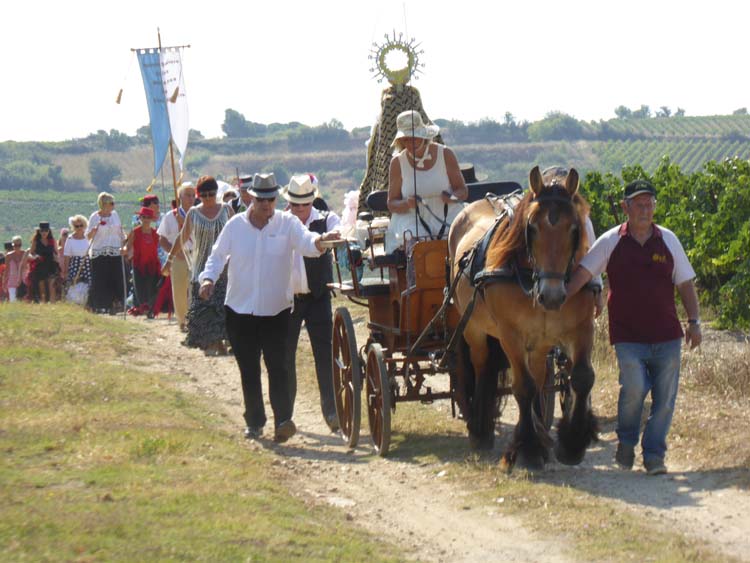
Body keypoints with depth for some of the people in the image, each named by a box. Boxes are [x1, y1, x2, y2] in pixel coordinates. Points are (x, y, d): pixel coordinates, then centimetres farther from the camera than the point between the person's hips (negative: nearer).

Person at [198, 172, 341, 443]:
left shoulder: (287, 223, -2)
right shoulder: (236, 225, 3)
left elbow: (305, 242, -18)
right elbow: (218, 255, 10)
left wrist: (320, 240, -41)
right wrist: (208, 278, -9)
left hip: (276, 309, -2)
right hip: (240, 310, 2)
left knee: (277, 366, -12)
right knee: (249, 370, 9)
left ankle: (283, 420, -18)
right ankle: (254, 422, 18)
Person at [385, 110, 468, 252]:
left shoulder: (445, 154, 3)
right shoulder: (398, 162, 3)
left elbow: (463, 191, 6)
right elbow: (391, 204, 4)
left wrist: (452, 197, -17)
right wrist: (407, 204, -18)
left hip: (447, 219, 1)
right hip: (412, 221, -1)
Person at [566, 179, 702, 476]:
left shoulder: (668, 240, 8)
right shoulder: (611, 241, 2)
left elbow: (685, 283, 12)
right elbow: (582, 273, 0)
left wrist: (694, 321, 5)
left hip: (666, 335, 3)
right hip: (628, 336, -3)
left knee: (664, 397, 0)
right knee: (635, 387, -19)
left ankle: (654, 454, 14)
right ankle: (626, 441, 7)